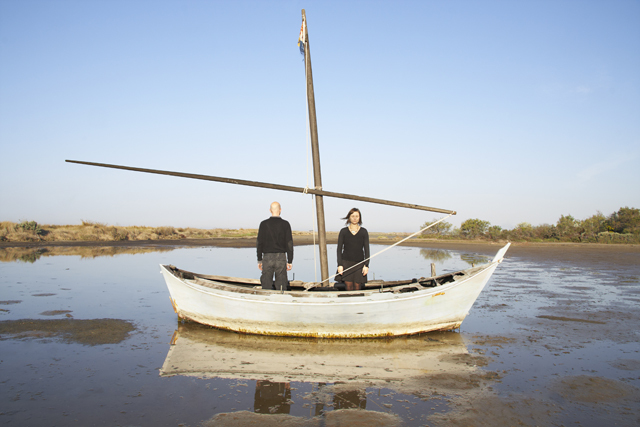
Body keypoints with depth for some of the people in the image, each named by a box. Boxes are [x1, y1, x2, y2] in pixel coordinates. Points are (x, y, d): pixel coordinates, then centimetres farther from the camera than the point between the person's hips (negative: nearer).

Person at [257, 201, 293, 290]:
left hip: (267, 257, 0)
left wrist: (259, 260, 7)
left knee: (266, 285, 5)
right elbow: (289, 244, -3)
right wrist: (290, 261, 3)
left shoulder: (264, 224, 0)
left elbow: (259, 243, 0)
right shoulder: (285, 224, -1)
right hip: (281, 257, 0)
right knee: (281, 285, 4)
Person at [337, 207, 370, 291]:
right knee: (349, 286, -6)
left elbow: (366, 249, 4)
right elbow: (339, 249, 3)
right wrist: (340, 265, -5)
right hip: (346, 262, -1)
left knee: (357, 287, -1)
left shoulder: (364, 232, 5)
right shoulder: (343, 231, 3)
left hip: (359, 263, 1)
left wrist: (366, 265, -5)